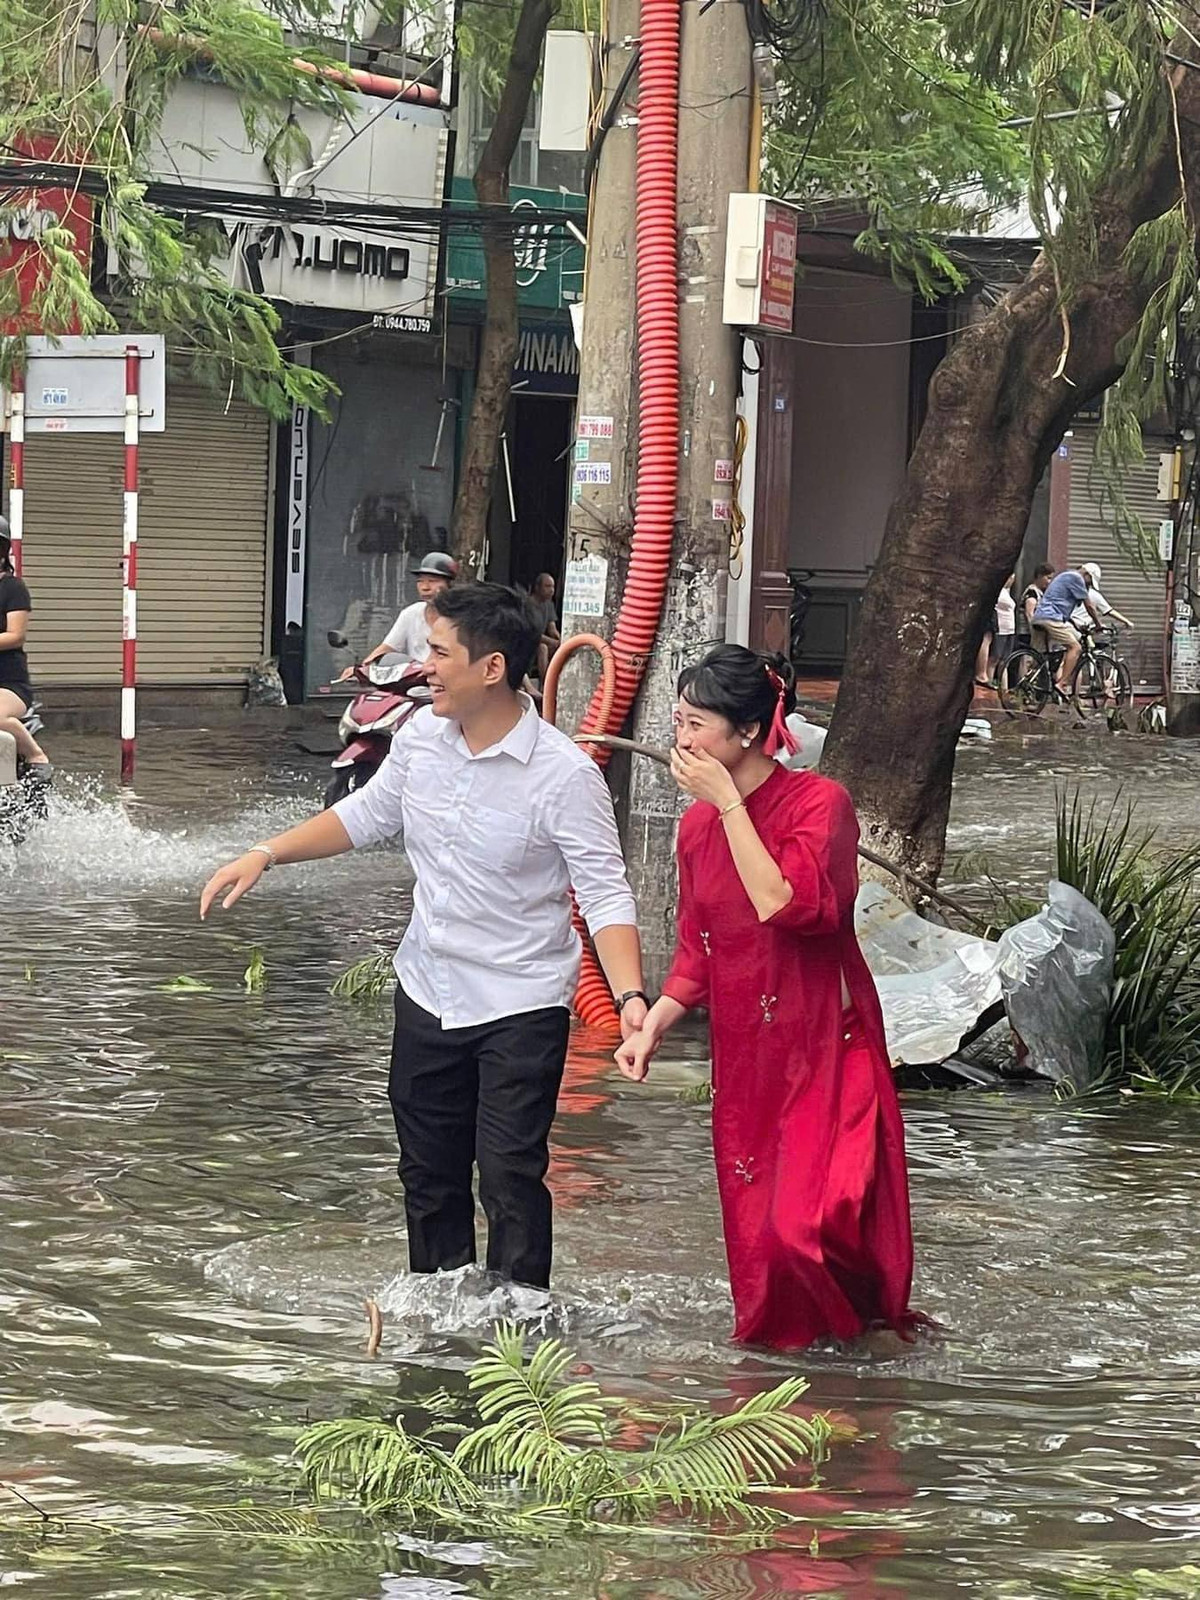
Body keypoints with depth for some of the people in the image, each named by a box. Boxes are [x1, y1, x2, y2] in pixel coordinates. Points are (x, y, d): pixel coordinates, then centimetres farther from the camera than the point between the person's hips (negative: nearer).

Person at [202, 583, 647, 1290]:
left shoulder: (565, 774, -20)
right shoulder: (423, 736, -2)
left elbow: (605, 894, -21)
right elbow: (367, 814, 16)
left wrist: (631, 998, -34)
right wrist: (265, 854, 8)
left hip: (520, 1007, -7)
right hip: (428, 993, 7)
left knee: (510, 1178, -10)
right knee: (429, 1172, 16)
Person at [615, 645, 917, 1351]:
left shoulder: (819, 802, -11)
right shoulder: (698, 824, 9)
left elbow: (785, 905, -27)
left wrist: (729, 804, -21)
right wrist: (652, 1027, 3)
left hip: (826, 1054, -6)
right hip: (744, 1062, 6)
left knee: (808, 1228, -18)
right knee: (757, 1236, 6)